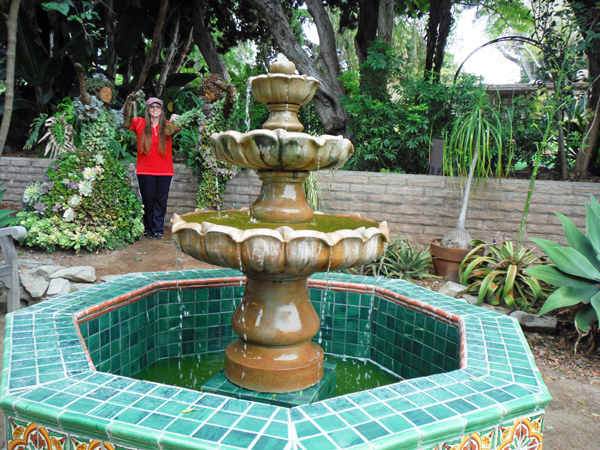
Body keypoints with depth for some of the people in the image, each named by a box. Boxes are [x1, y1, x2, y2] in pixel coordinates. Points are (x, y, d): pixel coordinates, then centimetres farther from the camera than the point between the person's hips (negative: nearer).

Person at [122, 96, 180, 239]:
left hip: (165, 171, 1)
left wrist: (176, 120, -29)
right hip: (145, 170, -1)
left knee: (161, 200, 4)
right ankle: (148, 229, 16)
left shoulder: (168, 125, 6)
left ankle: (158, 230, 11)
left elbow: (180, 127, -6)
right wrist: (128, 102, -19)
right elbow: (126, 120, -4)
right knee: (148, 199, 4)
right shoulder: (140, 123, 5)